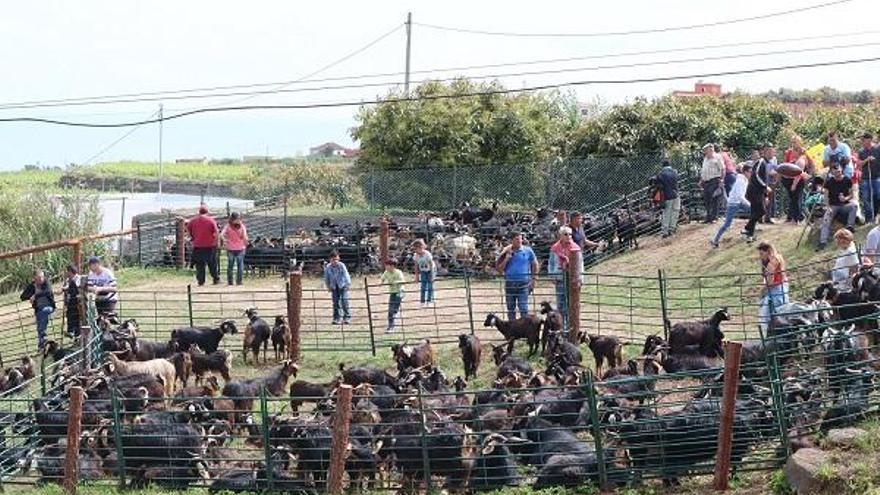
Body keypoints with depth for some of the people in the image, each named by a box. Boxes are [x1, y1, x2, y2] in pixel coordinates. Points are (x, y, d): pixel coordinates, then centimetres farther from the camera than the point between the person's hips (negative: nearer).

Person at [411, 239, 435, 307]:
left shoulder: (427, 254, -29)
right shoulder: (415, 256, -14)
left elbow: (431, 265, -23)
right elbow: (416, 266, -3)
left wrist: (432, 275, -23)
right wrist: (417, 276, -3)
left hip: (430, 270, -4)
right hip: (423, 271, 4)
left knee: (430, 286, -8)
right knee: (423, 287, -2)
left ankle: (429, 302, -4)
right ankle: (422, 303, -1)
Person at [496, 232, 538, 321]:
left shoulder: (528, 251, 1)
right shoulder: (506, 252, 5)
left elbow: (535, 265, 9)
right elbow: (499, 269, 5)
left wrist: (533, 280, 4)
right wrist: (506, 259, -10)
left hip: (523, 283, -3)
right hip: (510, 283, 3)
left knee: (523, 308, -7)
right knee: (511, 309, 10)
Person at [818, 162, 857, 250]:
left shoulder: (847, 180, -1)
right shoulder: (829, 182, -2)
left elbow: (851, 194, 6)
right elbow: (826, 196, 1)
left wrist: (846, 198, -17)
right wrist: (828, 207, -15)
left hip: (845, 205, 0)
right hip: (833, 206, 0)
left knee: (853, 205, -33)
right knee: (826, 221, -24)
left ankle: (850, 227, -34)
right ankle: (823, 242, -33)